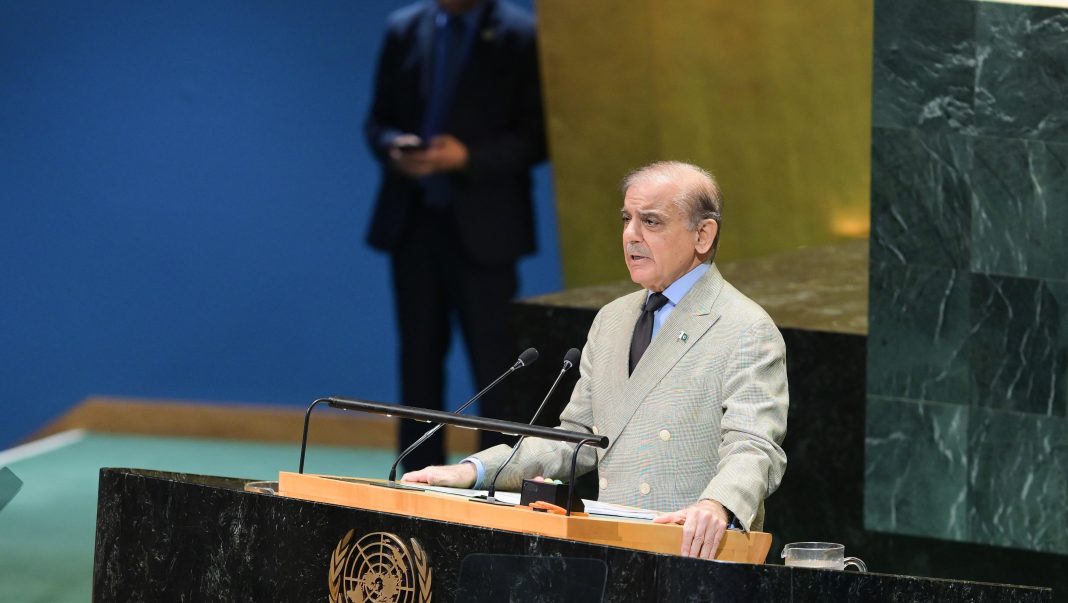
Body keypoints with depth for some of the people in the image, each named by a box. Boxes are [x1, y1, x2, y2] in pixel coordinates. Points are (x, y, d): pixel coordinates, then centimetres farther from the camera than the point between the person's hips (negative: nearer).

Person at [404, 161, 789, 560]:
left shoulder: (747, 332, -5)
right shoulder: (611, 321, 21)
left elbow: (752, 451, -16)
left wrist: (716, 507, -38)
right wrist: (473, 472, 11)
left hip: (695, 559, -7)